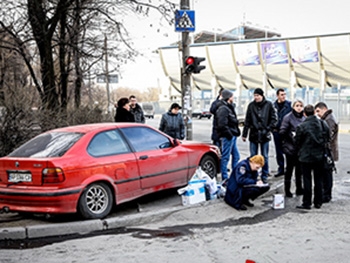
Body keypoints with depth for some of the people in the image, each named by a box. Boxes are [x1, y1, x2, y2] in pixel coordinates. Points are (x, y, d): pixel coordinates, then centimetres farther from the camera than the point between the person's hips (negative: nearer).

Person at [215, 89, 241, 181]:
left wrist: (236, 132, 10)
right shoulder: (223, 109, -16)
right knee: (225, 157, -4)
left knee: (236, 156, 16)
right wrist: (229, 134, -19)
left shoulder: (229, 107, 18)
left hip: (232, 136, 11)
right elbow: (222, 124, -24)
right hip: (228, 137, -11)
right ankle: (225, 178, 1)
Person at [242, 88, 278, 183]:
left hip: (264, 135, -2)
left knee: (265, 156, 7)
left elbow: (274, 118, 2)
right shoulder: (251, 105, 3)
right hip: (253, 134, 2)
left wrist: (268, 128, -8)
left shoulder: (269, 104, -3)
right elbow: (247, 121, 6)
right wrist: (244, 134, 5)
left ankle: (264, 176, 17)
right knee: (253, 156, 6)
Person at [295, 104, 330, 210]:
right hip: (319, 156, 3)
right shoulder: (323, 124, -4)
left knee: (307, 180, 4)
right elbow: (327, 139, 5)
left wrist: (300, 152, 13)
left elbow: (297, 142, -5)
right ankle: (318, 202, 18)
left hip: (306, 157, -3)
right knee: (318, 180, 11)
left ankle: (307, 203, 7)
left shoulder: (301, 126, -15)